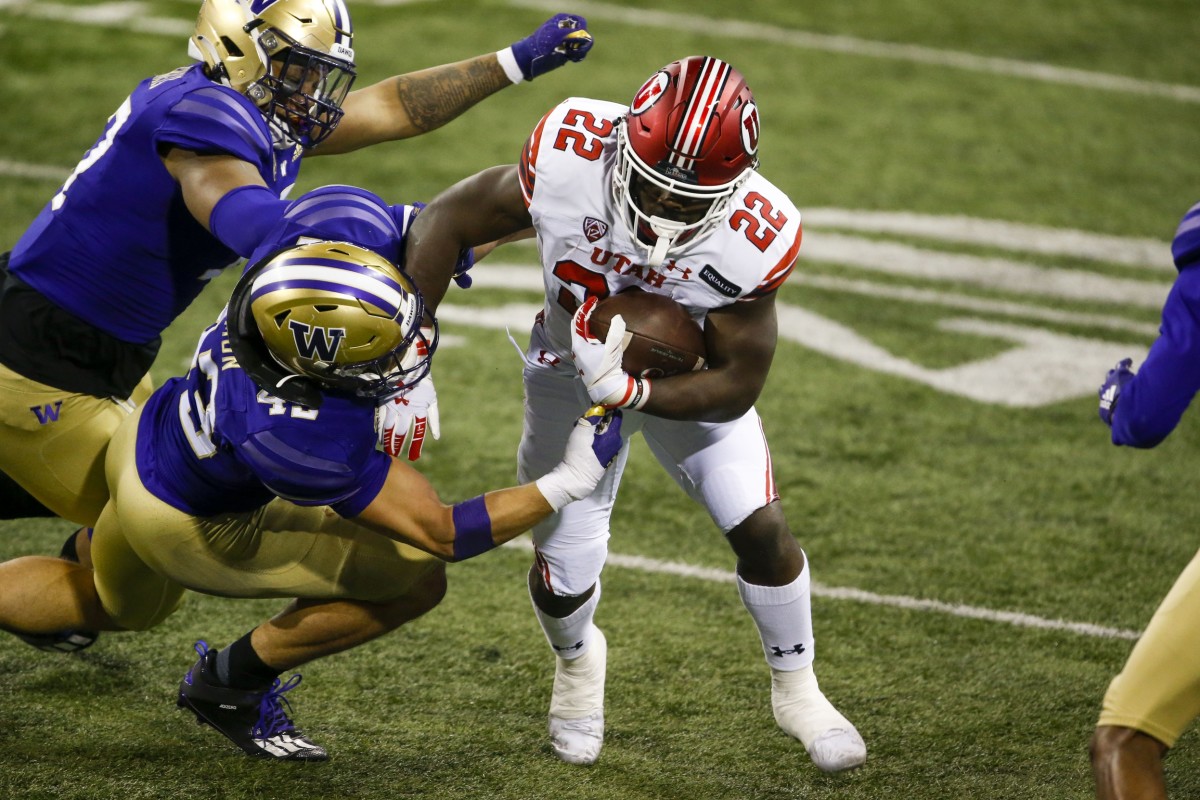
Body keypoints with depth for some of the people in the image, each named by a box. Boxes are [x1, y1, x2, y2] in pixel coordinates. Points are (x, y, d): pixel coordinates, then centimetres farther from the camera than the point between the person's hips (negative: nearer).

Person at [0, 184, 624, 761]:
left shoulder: (333, 231, -33)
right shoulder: (311, 443, -45)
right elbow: (441, 534, -31)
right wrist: (566, 486, -31)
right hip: (188, 527, -7)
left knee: (115, 606, 35)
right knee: (414, 581, -5)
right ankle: (229, 684, 13)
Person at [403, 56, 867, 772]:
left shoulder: (752, 238, -36)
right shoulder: (568, 159, -38)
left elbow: (738, 384, -24)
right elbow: (448, 221, -21)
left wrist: (627, 392, -39)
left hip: (686, 378, 0)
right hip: (571, 370, 0)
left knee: (761, 529, -10)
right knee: (563, 577, 0)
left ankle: (795, 687, 20)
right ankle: (577, 663, 39)